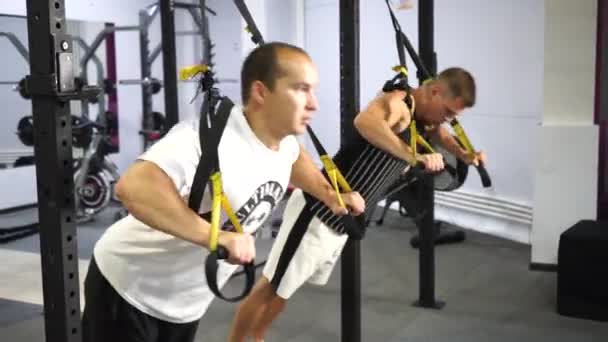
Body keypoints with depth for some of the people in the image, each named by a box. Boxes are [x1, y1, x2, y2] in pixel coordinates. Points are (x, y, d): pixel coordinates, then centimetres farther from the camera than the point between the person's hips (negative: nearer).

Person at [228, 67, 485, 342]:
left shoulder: (425, 118, 8)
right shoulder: (397, 103, -20)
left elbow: (440, 132, 34)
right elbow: (364, 122, -44)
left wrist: (465, 156, 19)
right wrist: (415, 156, -46)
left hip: (341, 221, 9)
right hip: (317, 213, -9)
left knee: (283, 291, 23)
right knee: (271, 288, 3)